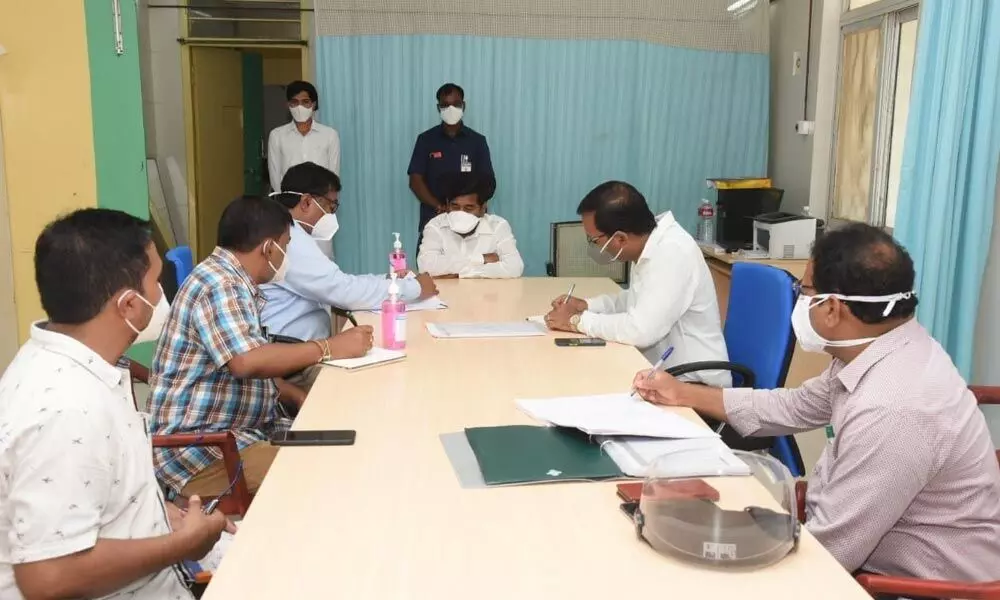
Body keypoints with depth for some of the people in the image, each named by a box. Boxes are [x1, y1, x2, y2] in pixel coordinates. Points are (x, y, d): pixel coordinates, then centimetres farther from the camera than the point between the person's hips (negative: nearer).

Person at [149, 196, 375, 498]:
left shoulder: (235, 284, 14)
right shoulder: (218, 284, -17)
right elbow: (246, 362, -32)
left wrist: (301, 398, 5)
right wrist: (329, 348, -23)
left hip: (243, 428, 10)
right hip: (200, 448, -10)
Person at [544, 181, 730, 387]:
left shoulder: (673, 253, -24)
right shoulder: (648, 243, 2)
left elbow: (640, 330, -30)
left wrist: (578, 320, -17)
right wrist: (587, 305, 5)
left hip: (694, 384, -8)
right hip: (664, 372, 8)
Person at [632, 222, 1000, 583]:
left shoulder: (891, 410, -33)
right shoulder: (876, 351, -4)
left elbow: (827, 549, -25)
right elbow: (794, 408, 13)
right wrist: (683, 394, 14)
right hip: (867, 544, 8)